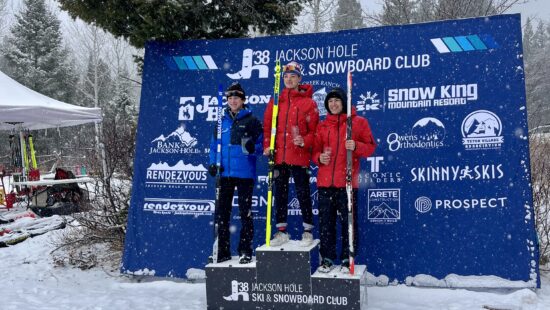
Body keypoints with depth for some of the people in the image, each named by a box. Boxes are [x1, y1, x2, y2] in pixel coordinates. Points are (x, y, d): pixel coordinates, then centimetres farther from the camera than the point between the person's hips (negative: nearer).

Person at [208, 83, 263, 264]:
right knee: (222, 212, 7)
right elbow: (214, 145, 17)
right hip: (224, 173, 4)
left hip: (244, 173, -4)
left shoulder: (252, 120, 1)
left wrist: (253, 147, -22)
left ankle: (245, 251, 10)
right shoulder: (221, 121, 12)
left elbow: (261, 144, -1)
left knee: (245, 212, 1)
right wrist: (213, 163, 3)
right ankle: (222, 252, 16)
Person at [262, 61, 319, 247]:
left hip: (299, 156, -4)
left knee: (303, 193, 2)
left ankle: (308, 230, 14)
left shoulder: (308, 102, 1)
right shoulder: (275, 101, 11)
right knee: (280, 193, 9)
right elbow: (267, 125, 11)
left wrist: (304, 141, -18)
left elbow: (314, 129, -2)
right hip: (278, 156, 4)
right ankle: (281, 231, 19)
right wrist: (267, 146, -1)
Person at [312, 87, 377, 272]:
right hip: (325, 182, 3)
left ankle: (347, 259, 11)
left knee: (348, 221, 0)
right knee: (325, 222, 5)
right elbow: (315, 150, 16)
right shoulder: (322, 126, 15)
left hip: (347, 182, -3)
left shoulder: (359, 122, 6)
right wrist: (319, 157, -6)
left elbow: (370, 147, 4)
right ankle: (327, 259, 15)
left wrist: (356, 146, -16)